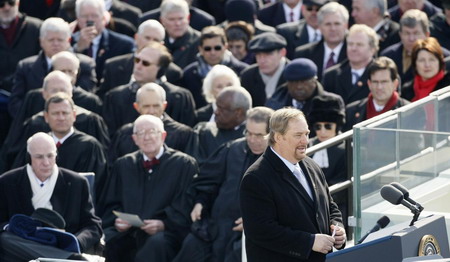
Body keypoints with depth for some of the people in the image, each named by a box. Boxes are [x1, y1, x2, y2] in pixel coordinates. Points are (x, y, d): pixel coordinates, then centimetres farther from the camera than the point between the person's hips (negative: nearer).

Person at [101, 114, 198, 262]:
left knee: (157, 243, -39)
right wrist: (117, 221, -5)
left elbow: (186, 207, -1)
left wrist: (164, 224, -18)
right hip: (127, 232, 3)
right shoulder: (123, 165, 20)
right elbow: (112, 205, 18)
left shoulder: (184, 164, 7)